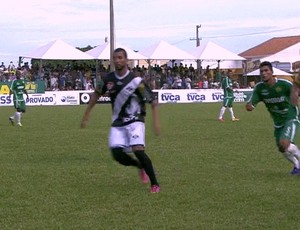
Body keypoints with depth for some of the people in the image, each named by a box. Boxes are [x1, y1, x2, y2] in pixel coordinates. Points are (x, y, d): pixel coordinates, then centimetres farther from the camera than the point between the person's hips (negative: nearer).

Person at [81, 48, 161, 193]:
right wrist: (87, 114, 14)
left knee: (138, 150, -22)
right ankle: (140, 166, 25)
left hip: (134, 121, -5)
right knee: (117, 154, -6)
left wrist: (156, 122, -18)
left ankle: (155, 184, -8)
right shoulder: (108, 79, -2)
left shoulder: (136, 81, -15)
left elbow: (153, 101, -10)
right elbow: (97, 94, 16)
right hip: (117, 123, 5)